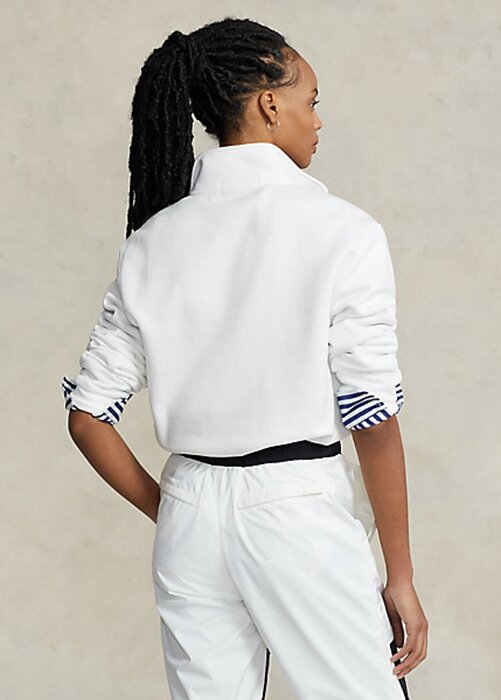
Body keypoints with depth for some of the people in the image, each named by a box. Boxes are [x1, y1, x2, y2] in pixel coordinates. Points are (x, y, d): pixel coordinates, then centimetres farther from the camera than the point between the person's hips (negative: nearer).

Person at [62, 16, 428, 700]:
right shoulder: (342, 231, -9)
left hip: (190, 517, 5)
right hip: (302, 511, -5)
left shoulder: (153, 241, 4)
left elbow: (87, 415, 5)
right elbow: (374, 420, -10)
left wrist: (168, 513, 16)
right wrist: (401, 579, -3)